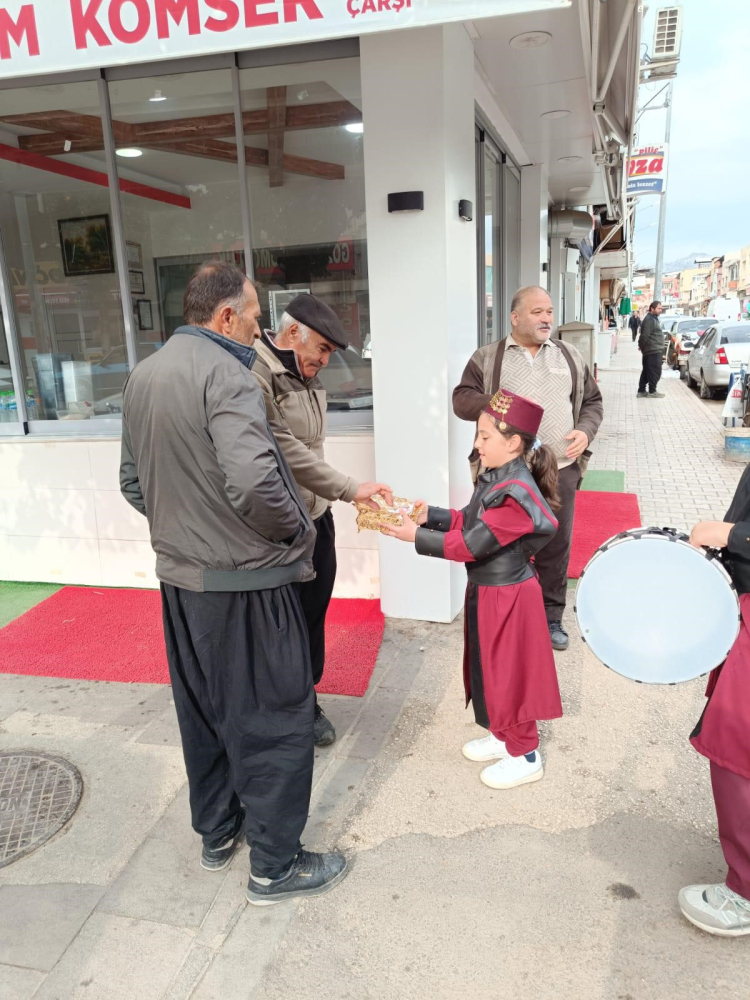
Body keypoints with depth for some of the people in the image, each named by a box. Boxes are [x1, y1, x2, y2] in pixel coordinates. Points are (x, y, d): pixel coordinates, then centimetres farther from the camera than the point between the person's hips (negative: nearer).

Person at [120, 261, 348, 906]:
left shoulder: (142, 376, 8)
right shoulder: (225, 375, -20)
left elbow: (133, 481, 15)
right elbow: (254, 483, -32)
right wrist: (297, 530, -15)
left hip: (179, 576, 9)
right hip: (245, 581, -8)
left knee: (202, 711, 22)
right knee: (273, 720, 7)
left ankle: (217, 832, 41)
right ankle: (276, 865, 22)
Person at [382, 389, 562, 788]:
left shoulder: (516, 493, -28)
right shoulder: (496, 478, 1)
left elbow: (470, 545, -27)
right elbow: (468, 521, 10)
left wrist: (416, 536, -22)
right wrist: (428, 514, 1)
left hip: (505, 597, -9)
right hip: (486, 590, 9)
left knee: (507, 673, 5)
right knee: (489, 667, 21)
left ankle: (525, 756, 24)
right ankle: (503, 735, 40)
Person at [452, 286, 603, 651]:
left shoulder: (570, 356, 13)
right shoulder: (487, 358, 4)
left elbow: (592, 400, 16)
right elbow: (461, 400, -3)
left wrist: (585, 431, -4)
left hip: (560, 469, 3)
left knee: (556, 547, 9)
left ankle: (552, 618, 25)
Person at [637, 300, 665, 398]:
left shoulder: (654, 319, 19)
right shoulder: (649, 320, -16)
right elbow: (645, 335, -22)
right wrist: (642, 346, -10)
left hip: (654, 351, 10)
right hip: (653, 351, -10)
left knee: (646, 372, 12)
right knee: (655, 372, -4)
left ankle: (641, 391, 16)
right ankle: (652, 391, 1)